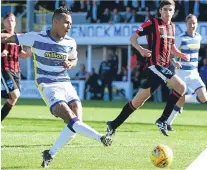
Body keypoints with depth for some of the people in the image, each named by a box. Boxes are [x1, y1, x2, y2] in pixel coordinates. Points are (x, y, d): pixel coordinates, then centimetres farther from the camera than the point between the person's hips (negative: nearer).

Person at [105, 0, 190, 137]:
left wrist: (182, 55, 10)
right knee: (181, 86, -22)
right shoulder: (152, 23, -6)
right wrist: (141, 49, -23)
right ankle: (163, 120, -13)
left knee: (138, 101, 7)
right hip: (154, 65, -8)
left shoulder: (172, 27, 16)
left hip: (163, 68, 8)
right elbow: (133, 38, -5)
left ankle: (113, 125, 15)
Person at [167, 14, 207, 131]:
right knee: (180, 102, -3)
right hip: (182, 73, -5)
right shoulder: (181, 38, -12)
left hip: (194, 73, 5)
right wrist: (174, 62, -30)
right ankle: (168, 123, 15)